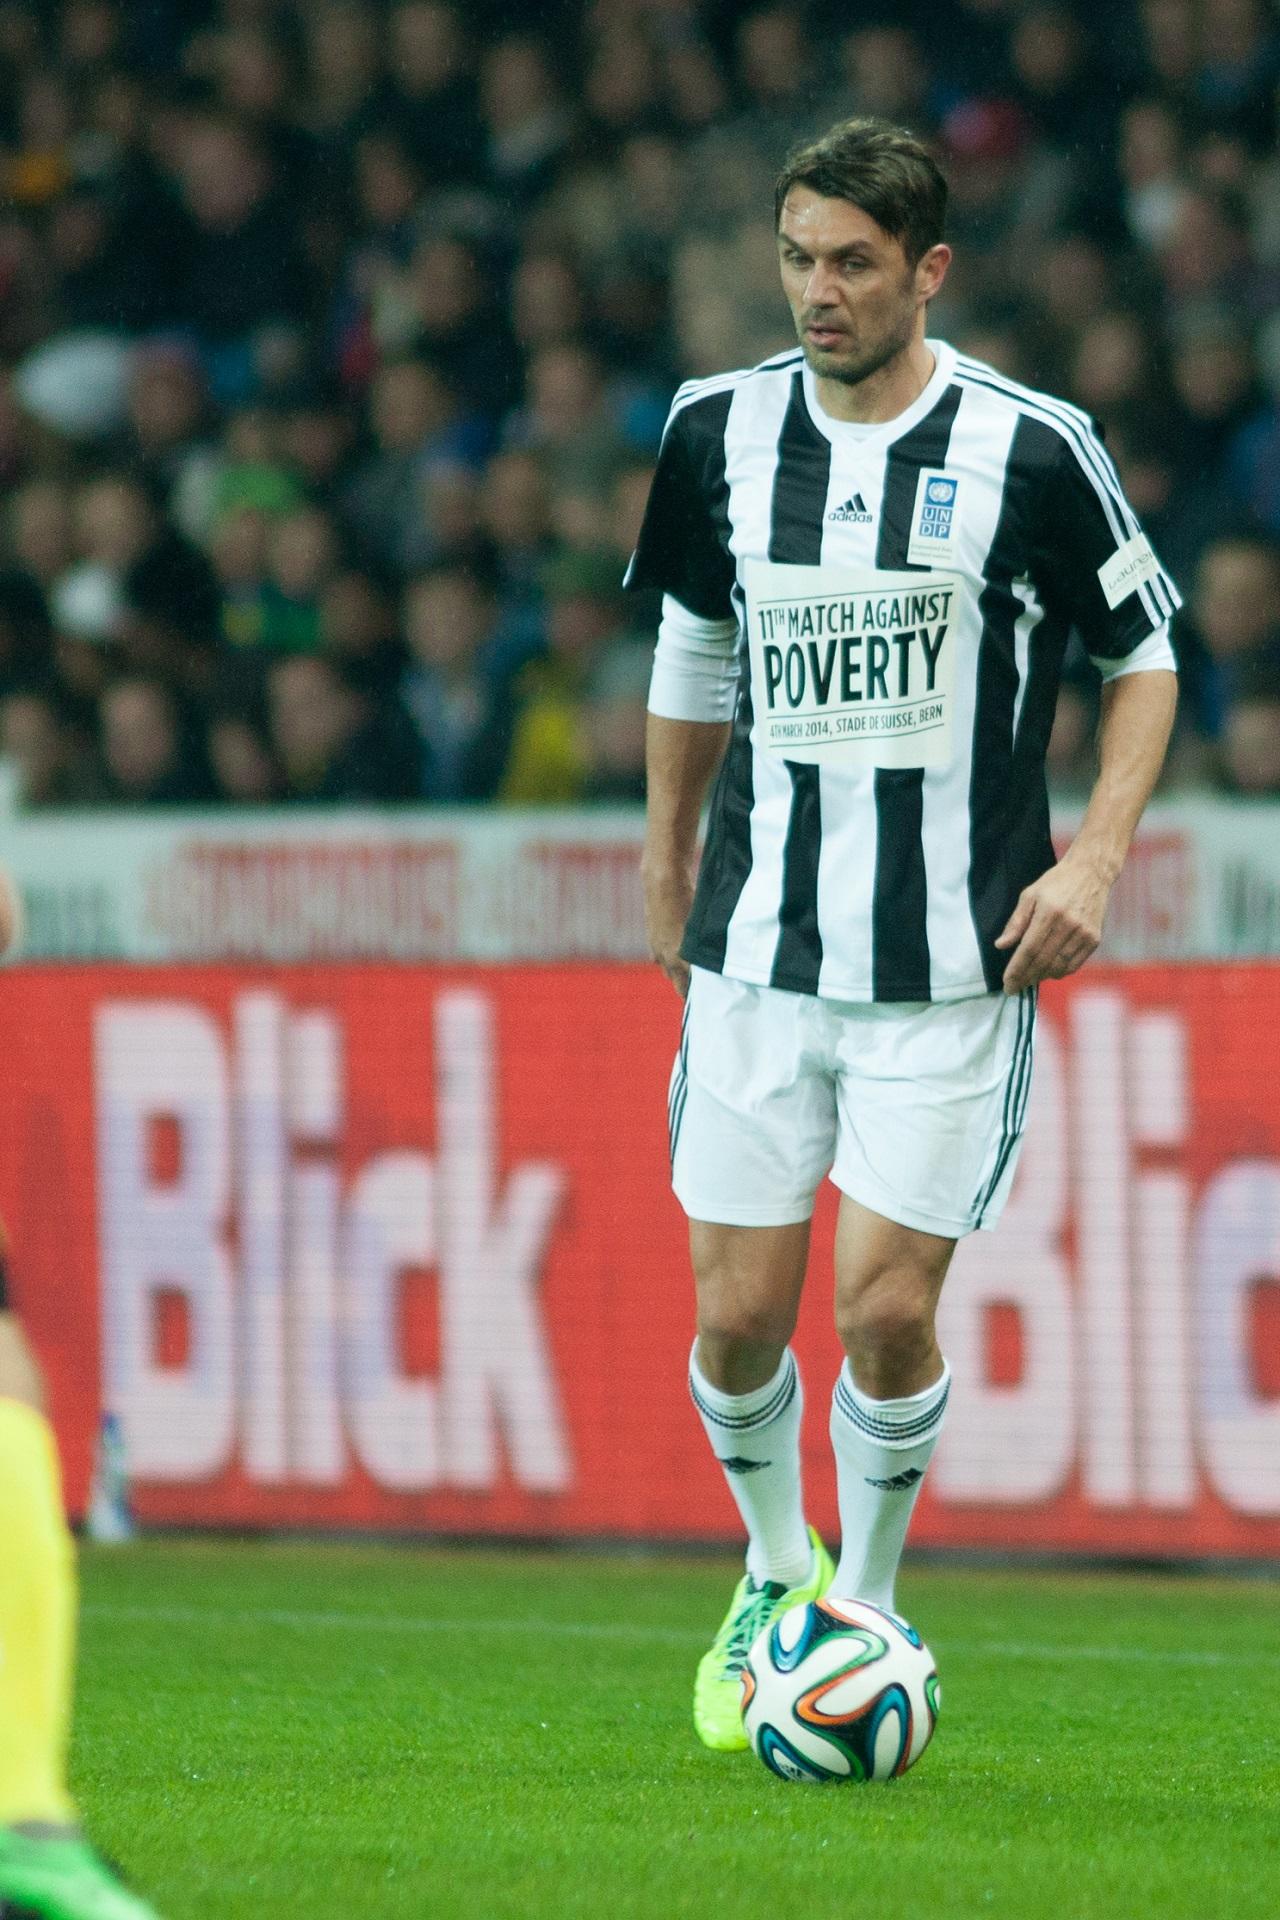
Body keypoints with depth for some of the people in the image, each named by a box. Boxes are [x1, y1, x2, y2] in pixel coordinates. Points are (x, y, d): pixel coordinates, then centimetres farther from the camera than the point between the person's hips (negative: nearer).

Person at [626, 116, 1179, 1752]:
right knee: (738, 1312, 0)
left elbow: (1145, 653, 6)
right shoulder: (720, 432, 2)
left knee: (885, 1308, -8)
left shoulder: (1029, 450, -7)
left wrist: (1095, 857, -5)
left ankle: (866, 1610, 16)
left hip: (953, 962, -3)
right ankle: (773, 1576, 27)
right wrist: (667, 850, 23)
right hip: (758, 946, 3)